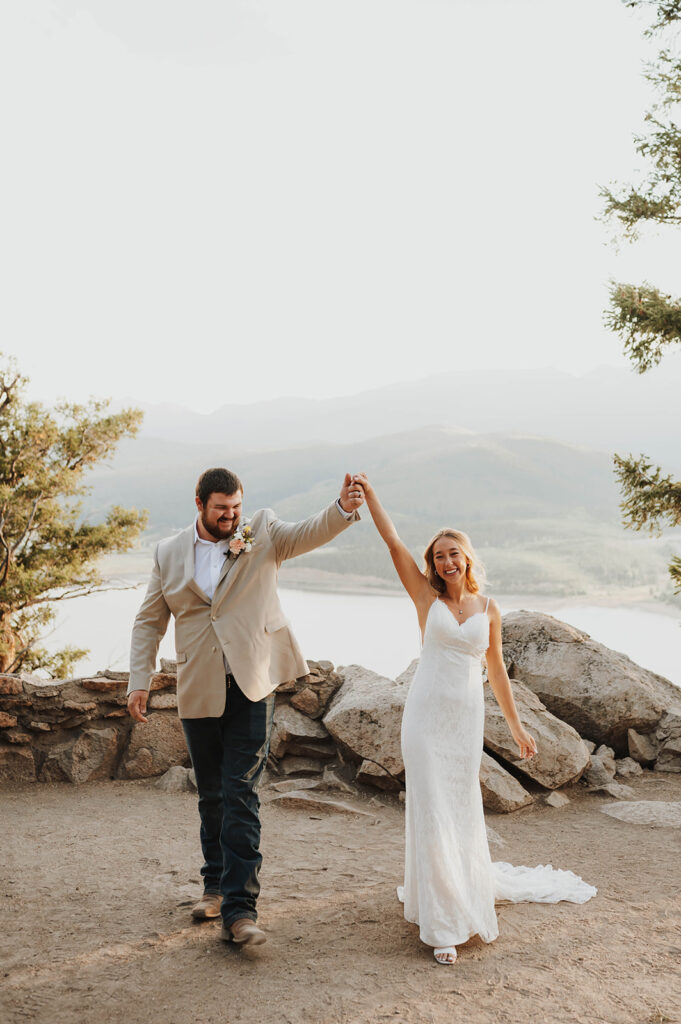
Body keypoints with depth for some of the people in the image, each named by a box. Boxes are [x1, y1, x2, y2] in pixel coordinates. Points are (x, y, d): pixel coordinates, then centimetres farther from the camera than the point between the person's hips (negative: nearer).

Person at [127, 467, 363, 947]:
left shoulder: (262, 533, 1)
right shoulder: (170, 553, 7)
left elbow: (310, 533, -16)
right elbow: (149, 622, 11)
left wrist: (344, 509, -36)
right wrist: (139, 682, 2)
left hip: (252, 688, -3)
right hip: (199, 692, 3)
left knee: (241, 795, -7)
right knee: (212, 795, 15)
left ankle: (239, 908, -4)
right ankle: (215, 885, 34)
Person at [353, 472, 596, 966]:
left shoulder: (489, 608, 6)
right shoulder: (427, 596, 0)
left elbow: (496, 670, 13)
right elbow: (393, 540, -9)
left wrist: (517, 724, 16)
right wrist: (369, 494, -18)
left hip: (468, 719, 2)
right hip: (427, 715, -2)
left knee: (463, 809, 11)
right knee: (431, 810, -1)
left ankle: (468, 884, 38)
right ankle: (444, 923, 11)